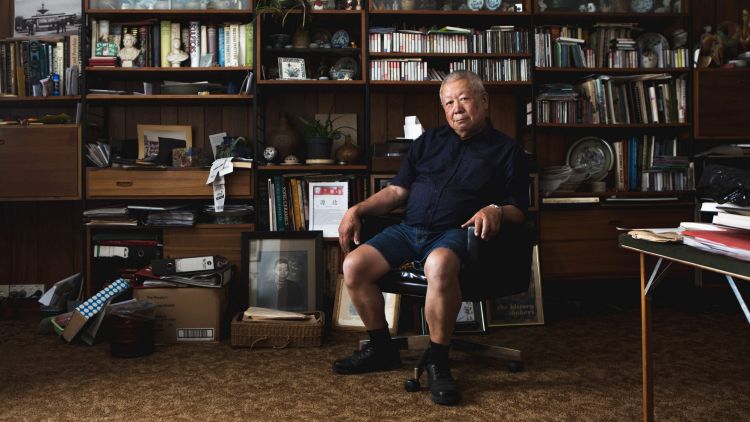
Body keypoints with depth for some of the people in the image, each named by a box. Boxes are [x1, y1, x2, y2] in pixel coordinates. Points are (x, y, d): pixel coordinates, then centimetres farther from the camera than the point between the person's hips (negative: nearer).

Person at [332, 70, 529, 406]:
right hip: (409, 228, 5)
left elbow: (518, 210, 5)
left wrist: (495, 210, -19)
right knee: (354, 265, -18)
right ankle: (381, 349, 2)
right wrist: (358, 210, 4)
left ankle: (438, 361, -22)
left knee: (440, 265, -40)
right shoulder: (429, 141, 22)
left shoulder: (506, 150, 11)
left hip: (455, 232, -5)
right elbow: (396, 191, 19)